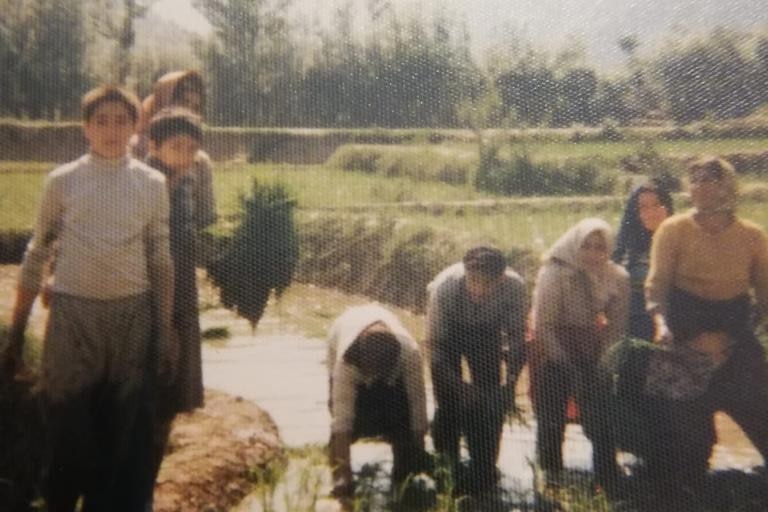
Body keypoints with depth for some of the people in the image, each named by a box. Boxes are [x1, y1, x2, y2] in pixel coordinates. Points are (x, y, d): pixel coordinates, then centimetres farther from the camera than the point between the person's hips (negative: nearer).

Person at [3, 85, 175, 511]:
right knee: (68, 429, 5)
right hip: (72, 313, -1)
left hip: (131, 315, 1)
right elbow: (37, 256, 4)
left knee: (119, 431, 10)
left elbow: (160, 260, 8)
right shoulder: (63, 181, -1)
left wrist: (165, 329, 6)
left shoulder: (152, 184, 3)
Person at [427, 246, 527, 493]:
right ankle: (447, 465, 6)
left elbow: (517, 337, -19)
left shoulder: (514, 286, -33)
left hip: (487, 331, 2)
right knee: (449, 400, -10)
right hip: (449, 329, -2)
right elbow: (436, 346, -29)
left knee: (492, 399, -4)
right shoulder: (444, 287, -38)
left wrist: (510, 382, -30)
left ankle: (484, 469, 12)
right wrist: (460, 386, -39)